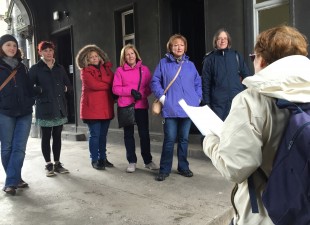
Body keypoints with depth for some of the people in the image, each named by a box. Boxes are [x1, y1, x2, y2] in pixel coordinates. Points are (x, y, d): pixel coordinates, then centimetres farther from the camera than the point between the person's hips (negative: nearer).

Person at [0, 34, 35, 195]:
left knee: (19, 148, -2)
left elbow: (29, 87, 16)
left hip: (24, 113, 3)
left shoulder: (22, 67, 15)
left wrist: (30, 104, 4)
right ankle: (14, 180, 15)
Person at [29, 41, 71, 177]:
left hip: (60, 107, 4)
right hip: (44, 108, -4)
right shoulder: (35, 69, 0)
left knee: (57, 136, 10)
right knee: (46, 137, 3)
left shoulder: (60, 68, 13)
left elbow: (68, 86, 16)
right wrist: (38, 90, -16)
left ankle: (57, 163, 19)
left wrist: (64, 88, 0)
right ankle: (48, 165, 13)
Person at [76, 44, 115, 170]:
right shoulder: (85, 71, -2)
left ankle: (102, 158, 21)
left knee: (103, 135, 11)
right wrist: (107, 85, -4)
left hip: (106, 107, 5)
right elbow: (94, 85, -16)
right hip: (92, 107, -5)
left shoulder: (105, 68, 15)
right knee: (95, 135, -1)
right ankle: (94, 160, 9)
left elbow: (112, 80, 0)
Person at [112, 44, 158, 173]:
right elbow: (115, 88, -4)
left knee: (144, 133, 3)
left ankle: (148, 161, 16)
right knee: (128, 134, 7)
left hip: (141, 105, 1)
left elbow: (150, 87, 5)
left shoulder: (144, 69, 6)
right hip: (126, 106, 0)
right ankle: (132, 162, 16)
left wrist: (142, 94, -15)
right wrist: (131, 91, -16)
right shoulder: (120, 70, 2)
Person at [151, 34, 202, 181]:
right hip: (170, 109, -3)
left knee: (184, 139, 11)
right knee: (169, 139, -3)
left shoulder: (190, 64, 11)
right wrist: (161, 96, -11)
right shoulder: (163, 63, 1)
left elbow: (198, 83, 14)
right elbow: (155, 81, 0)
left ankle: (183, 167, 24)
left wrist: (197, 98, 4)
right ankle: (164, 169, 9)